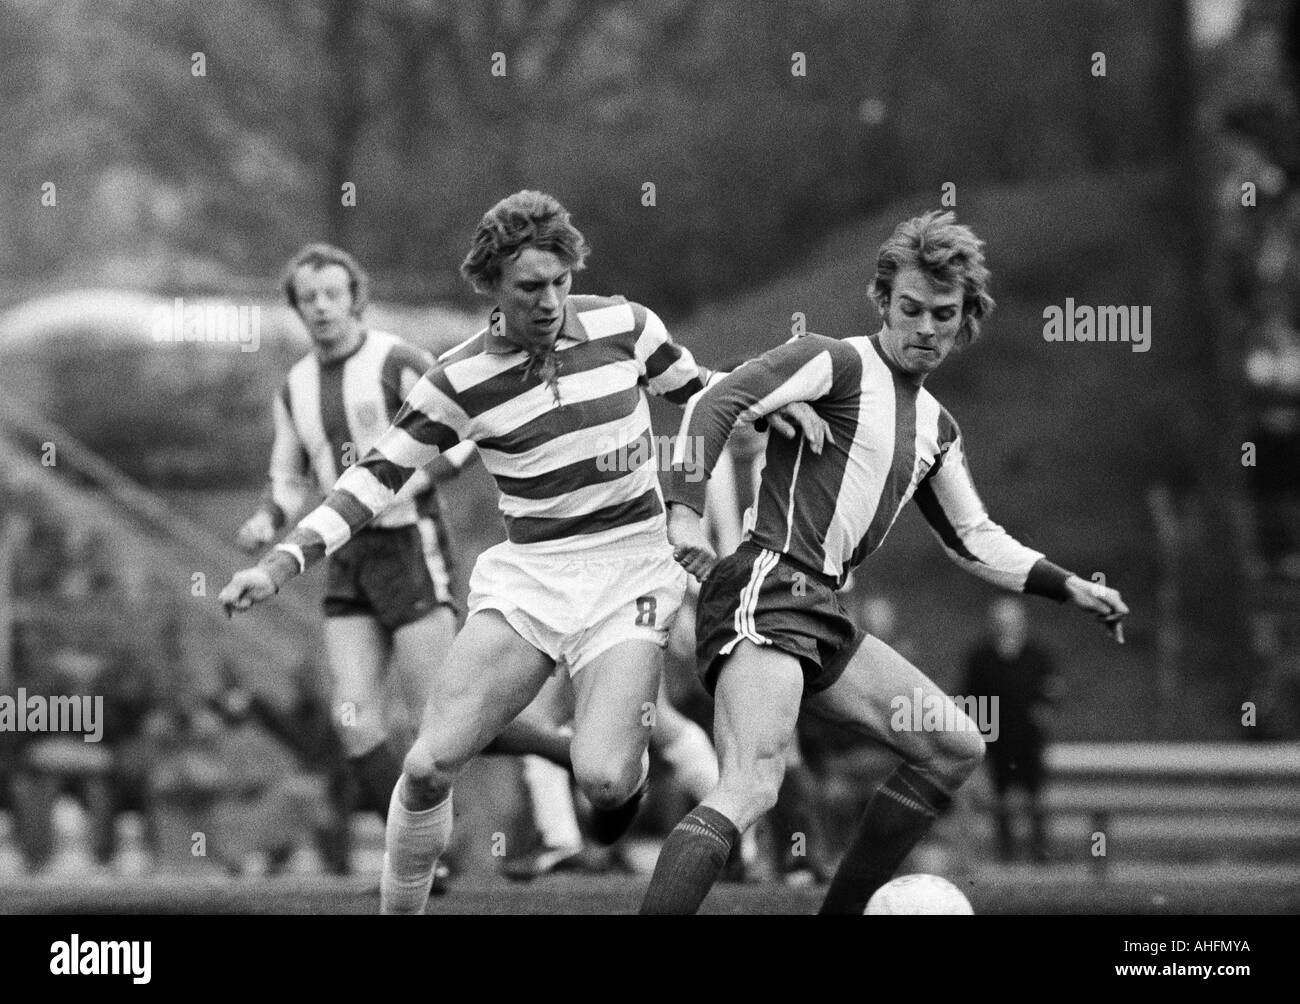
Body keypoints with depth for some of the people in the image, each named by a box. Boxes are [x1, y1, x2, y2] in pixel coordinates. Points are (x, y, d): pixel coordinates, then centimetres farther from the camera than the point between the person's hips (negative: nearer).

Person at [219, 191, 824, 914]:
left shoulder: (624, 325, -2)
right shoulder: (461, 380, -4)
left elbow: (701, 393, 17)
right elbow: (376, 479, -1)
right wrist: (281, 564, -10)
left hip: (629, 566, -1)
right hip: (526, 575, 1)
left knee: (601, 777, -20)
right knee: (431, 765, -11)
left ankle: (630, 763, 19)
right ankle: (399, 913, 11)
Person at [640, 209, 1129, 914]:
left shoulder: (936, 428, 22)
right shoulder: (836, 362, -4)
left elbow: (973, 540, 29)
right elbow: (717, 404, -14)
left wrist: (1066, 587, 19)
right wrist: (685, 509, -26)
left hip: (822, 614, 9)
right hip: (765, 587, -9)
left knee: (955, 749, 11)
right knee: (751, 789, -26)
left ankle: (841, 910, 14)